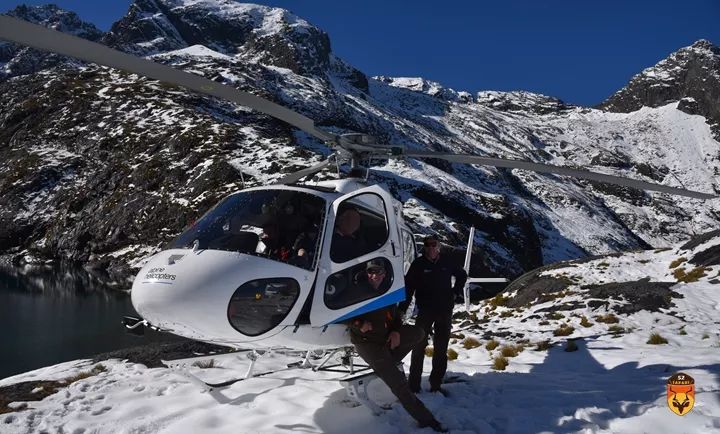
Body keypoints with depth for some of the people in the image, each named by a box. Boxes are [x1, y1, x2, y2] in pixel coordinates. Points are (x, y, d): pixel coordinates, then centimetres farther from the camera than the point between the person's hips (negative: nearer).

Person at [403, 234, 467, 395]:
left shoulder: (446, 263, 4)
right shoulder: (418, 264, -5)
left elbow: (462, 275, 23)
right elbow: (408, 287, -9)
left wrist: (456, 291, 9)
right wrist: (402, 309, -18)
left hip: (445, 311, 4)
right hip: (425, 311, -3)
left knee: (441, 349, 8)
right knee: (419, 346, -5)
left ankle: (436, 384, 17)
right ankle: (414, 385, 1)